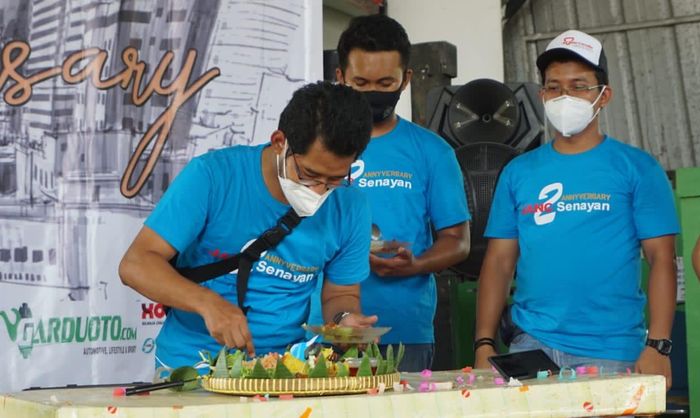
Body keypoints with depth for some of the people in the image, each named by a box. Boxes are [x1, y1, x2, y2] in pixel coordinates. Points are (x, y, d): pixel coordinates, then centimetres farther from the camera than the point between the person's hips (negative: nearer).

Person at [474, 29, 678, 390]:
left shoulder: (636, 168, 1)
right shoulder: (518, 172, 9)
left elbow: (661, 259, -3)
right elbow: (499, 261, 8)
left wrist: (658, 345, -13)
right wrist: (484, 343, -1)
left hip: (612, 350, -2)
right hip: (530, 344, 2)